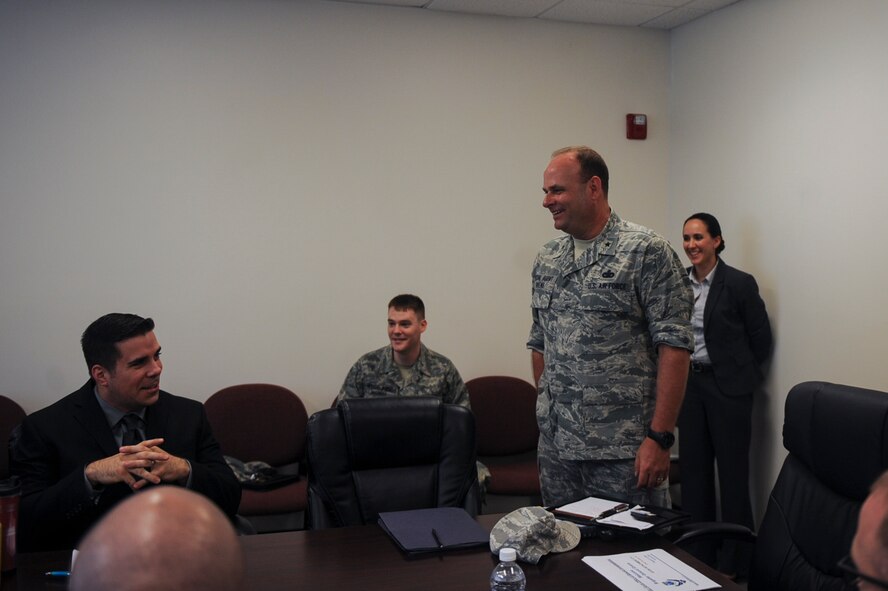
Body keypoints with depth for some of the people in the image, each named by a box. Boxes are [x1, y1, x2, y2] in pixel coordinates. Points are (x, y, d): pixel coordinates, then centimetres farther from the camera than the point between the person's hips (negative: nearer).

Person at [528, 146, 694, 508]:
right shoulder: (546, 261, 12)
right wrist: (546, 408, 14)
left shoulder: (646, 252, -8)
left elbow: (674, 346, -13)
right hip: (555, 446, 6)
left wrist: (659, 437, -17)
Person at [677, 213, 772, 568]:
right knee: (693, 468, 11)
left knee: (732, 471, 2)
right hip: (690, 384, 5)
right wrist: (680, 374, 10)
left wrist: (740, 375, 3)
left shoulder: (739, 283, -9)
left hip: (727, 388, -5)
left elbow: (761, 338, -2)